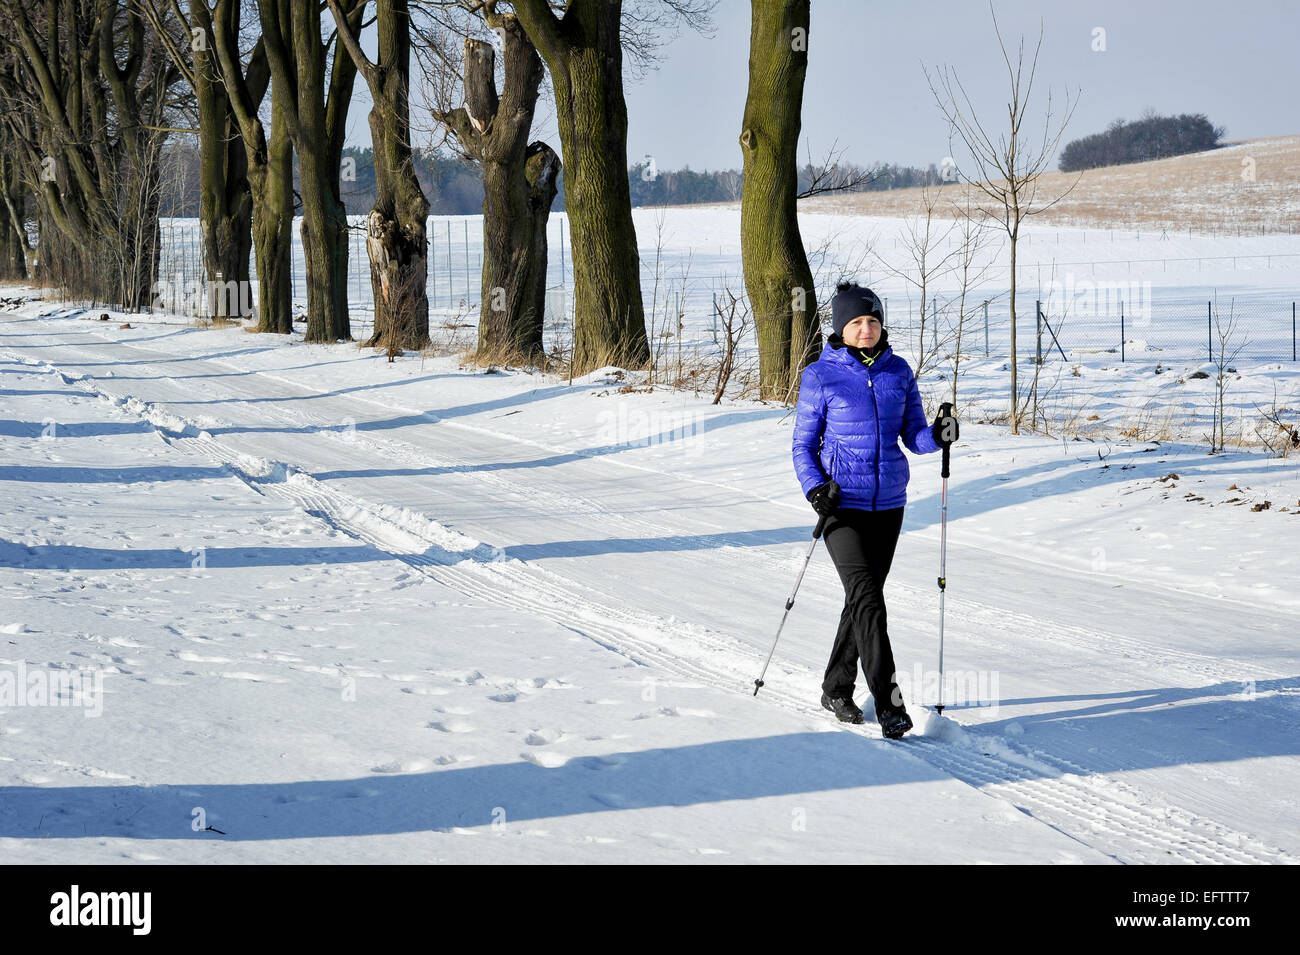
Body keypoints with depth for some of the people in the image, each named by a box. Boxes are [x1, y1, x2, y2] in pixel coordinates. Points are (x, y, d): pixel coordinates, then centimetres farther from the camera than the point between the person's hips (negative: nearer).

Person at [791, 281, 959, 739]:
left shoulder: (898, 372, 5)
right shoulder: (820, 376, -5)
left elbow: (913, 436, 8)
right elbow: (803, 444, 0)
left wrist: (938, 435, -14)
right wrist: (814, 488, -17)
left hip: (888, 500, 4)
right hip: (842, 502, -4)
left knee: (864, 598, 13)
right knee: (866, 598, -15)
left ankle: (837, 689, 29)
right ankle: (888, 702, -16)